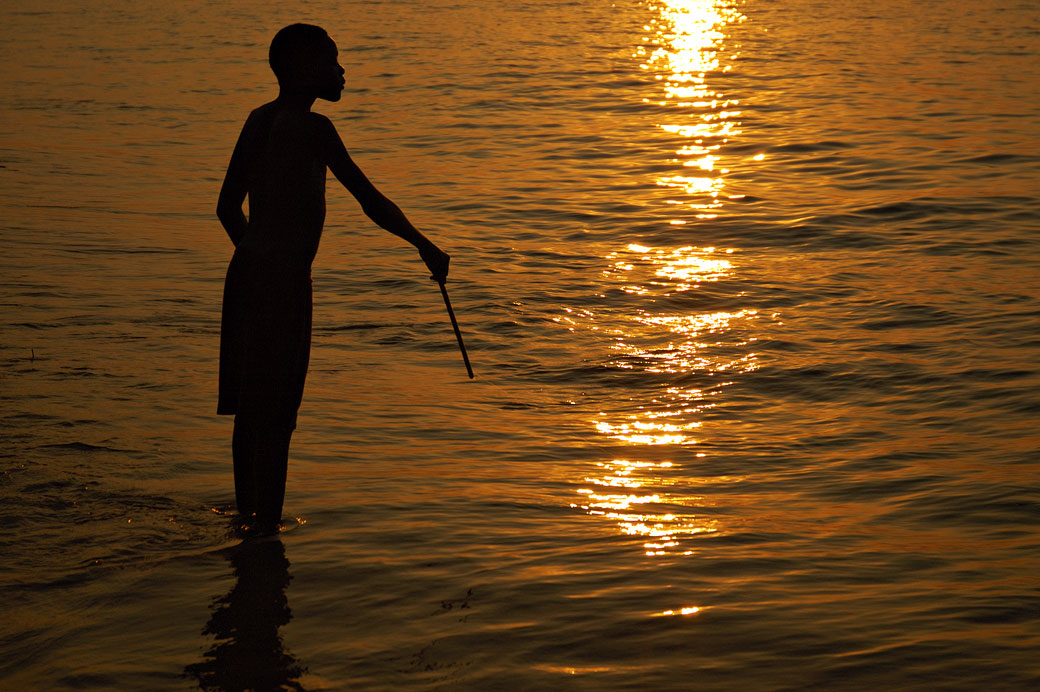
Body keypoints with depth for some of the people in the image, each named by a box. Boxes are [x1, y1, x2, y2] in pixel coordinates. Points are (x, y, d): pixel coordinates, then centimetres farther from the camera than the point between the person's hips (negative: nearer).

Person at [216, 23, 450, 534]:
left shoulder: (260, 120, 13)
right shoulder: (312, 128, -13)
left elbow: (228, 207, 19)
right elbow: (370, 200, -13)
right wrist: (423, 246, -1)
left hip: (246, 270, 9)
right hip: (284, 281, -9)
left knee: (251, 409, 17)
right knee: (275, 415, -4)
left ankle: (247, 518, 27)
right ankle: (266, 528, -1)